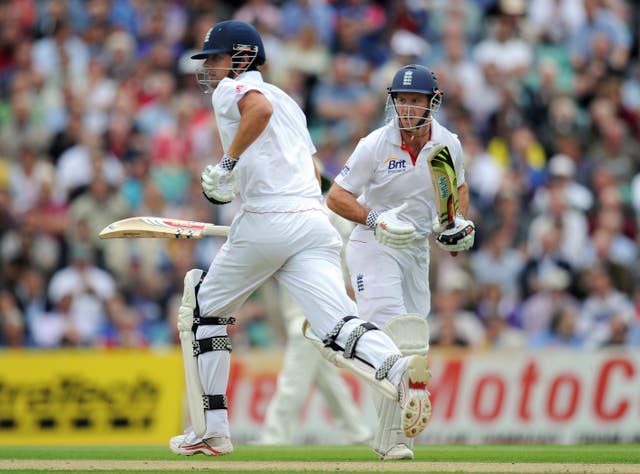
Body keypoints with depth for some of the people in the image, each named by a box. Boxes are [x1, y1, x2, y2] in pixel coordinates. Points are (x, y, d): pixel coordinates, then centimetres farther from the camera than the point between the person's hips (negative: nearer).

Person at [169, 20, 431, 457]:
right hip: (316, 221, 6)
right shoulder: (288, 101, 30)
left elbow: (260, 108, -19)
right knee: (337, 327, -12)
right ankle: (400, 369, -44)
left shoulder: (230, 88, 6)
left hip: (265, 224, -6)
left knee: (203, 310, 16)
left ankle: (212, 430, 14)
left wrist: (227, 163, -12)